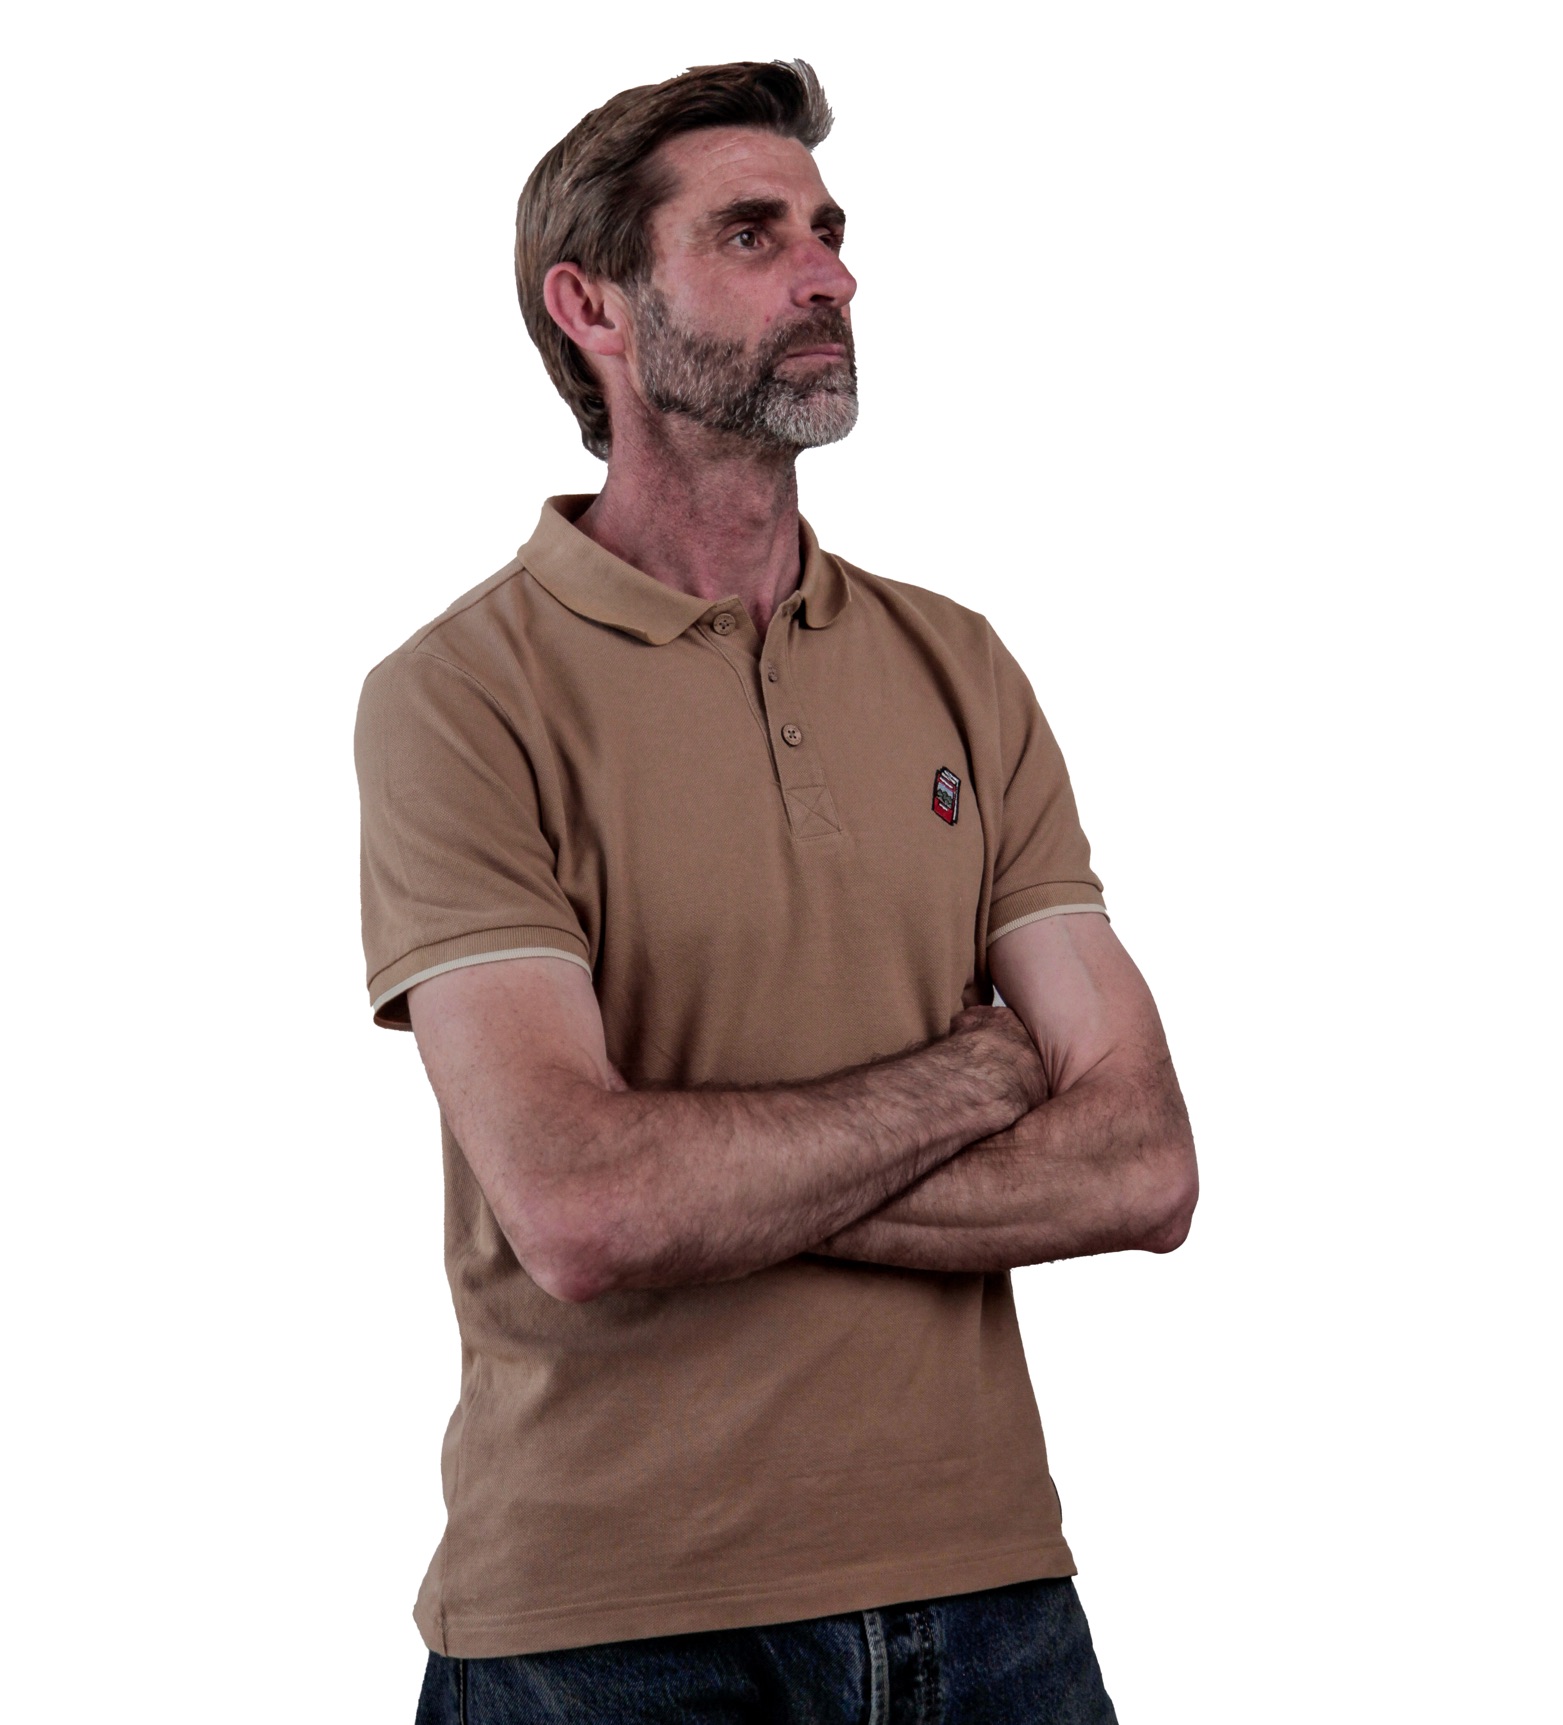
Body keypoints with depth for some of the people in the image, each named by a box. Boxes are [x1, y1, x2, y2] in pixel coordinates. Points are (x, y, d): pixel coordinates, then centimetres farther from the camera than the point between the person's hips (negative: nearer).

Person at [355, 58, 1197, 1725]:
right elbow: (582, 1217, -21)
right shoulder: (460, 696, -8)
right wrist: (970, 1075, -8)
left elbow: (1140, 1167, -2)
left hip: (987, 1588, 4)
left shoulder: (958, 671, 7)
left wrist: (720, 1185, -14)